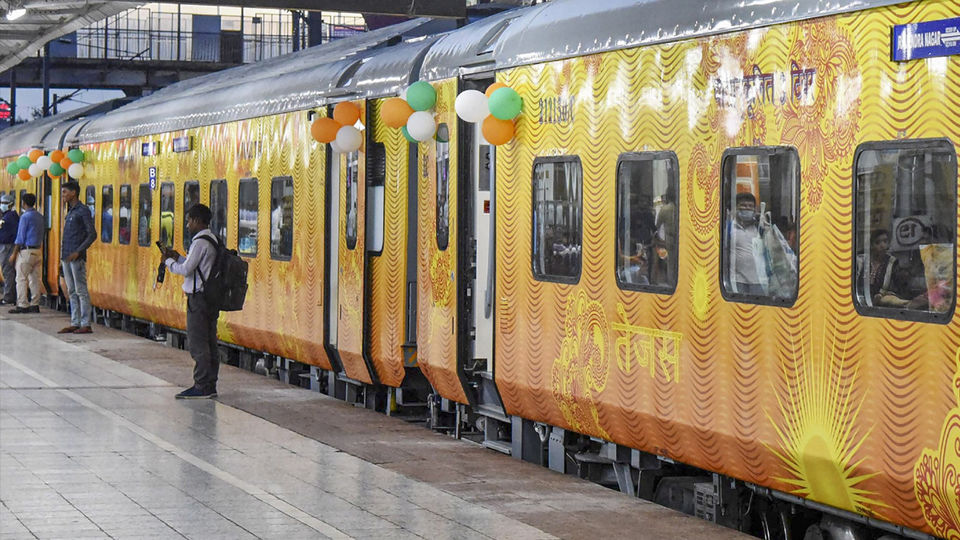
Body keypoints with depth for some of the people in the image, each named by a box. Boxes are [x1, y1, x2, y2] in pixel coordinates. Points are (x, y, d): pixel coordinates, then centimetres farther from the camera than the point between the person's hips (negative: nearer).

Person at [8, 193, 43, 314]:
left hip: (26, 251, -8)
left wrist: (14, 254, -7)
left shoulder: (25, 217, -12)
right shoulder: (40, 216, 11)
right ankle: (35, 305, 7)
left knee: (21, 279, -3)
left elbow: (20, 237, -12)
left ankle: (22, 305, -6)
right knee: (35, 279, 7)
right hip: (38, 251, 8)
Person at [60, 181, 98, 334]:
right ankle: (75, 324, 10)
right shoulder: (70, 212, 19)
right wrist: (62, 258, 19)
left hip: (77, 258, -9)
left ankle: (86, 324, -7)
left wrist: (78, 252, -21)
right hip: (66, 257, 9)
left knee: (81, 291, -8)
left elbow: (92, 234, -13)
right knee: (72, 292, 8)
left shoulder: (84, 211, -7)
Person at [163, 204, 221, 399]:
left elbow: (186, 270, -16)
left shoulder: (200, 242, -16)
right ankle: (210, 385, 14)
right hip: (211, 297, 10)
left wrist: (169, 261, -1)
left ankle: (202, 387, -6)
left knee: (197, 345, -6)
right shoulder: (212, 240, 14)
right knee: (209, 343, 11)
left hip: (198, 298, -10)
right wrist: (178, 257, 15)